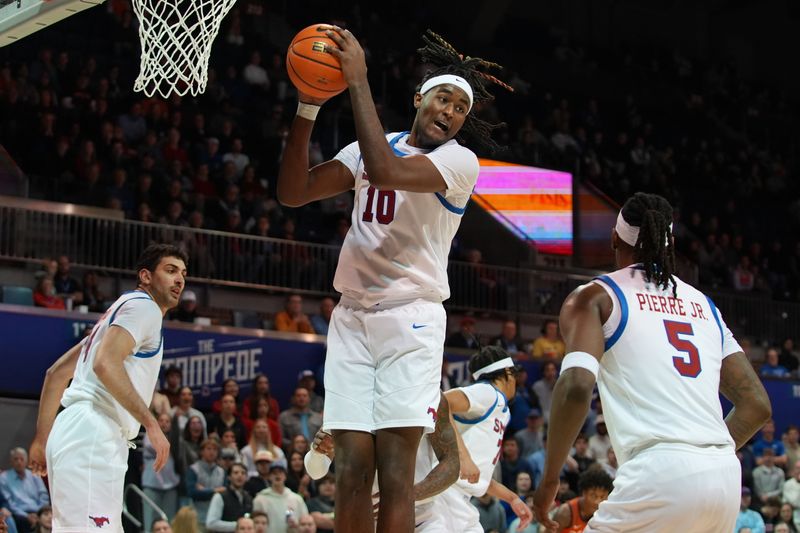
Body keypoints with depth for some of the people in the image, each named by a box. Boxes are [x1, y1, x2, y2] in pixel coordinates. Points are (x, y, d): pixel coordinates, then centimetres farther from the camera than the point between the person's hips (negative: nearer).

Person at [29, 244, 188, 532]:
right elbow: (105, 364, -19)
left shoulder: (120, 309, 28)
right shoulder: (143, 305, -2)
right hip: (92, 435, -10)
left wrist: (42, 439, 26)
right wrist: (151, 424, -18)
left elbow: (56, 373, 28)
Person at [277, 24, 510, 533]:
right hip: (353, 316, 5)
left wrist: (358, 80, -22)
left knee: (395, 472, -10)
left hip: (411, 317, -5)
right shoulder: (369, 148, 13)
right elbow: (293, 192, 4)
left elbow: (388, 173, -24)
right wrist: (308, 107, -7)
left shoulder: (459, 161, -5)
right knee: (351, 469, 1)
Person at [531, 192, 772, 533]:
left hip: (660, 472, -6)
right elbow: (757, 405, 20)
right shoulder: (704, 305, 23)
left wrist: (549, 478, -2)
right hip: (726, 476, 6)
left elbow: (577, 387, -11)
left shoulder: (594, 298, 7)